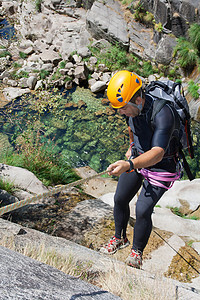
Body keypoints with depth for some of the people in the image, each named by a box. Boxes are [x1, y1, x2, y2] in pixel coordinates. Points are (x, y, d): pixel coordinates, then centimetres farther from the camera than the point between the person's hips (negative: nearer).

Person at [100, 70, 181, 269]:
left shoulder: (163, 114, -36)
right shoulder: (132, 106, -12)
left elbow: (157, 154, -43)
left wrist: (128, 165, -57)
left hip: (161, 166, -7)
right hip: (137, 157, 7)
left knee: (143, 211, -10)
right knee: (120, 200, 10)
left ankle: (137, 252, 17)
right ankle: (119, 238, 36)